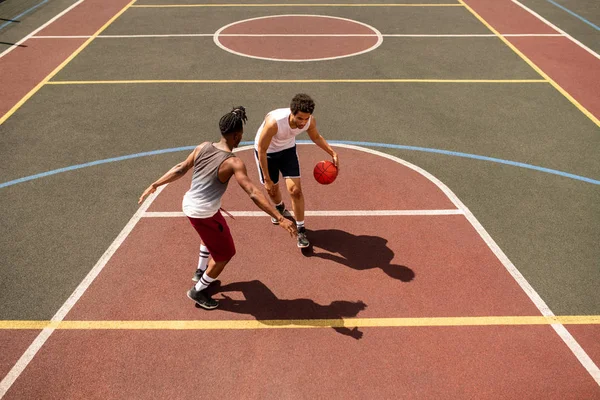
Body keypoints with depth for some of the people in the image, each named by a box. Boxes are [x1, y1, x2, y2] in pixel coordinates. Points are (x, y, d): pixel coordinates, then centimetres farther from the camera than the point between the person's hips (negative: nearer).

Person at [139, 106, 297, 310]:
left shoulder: (203, 147, -5)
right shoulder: (233, 163, -24)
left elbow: (180, 169, 2)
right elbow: (254, 194, -30)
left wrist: (154, 185, 14)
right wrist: (280, 218, -32)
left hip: (189, 204, 8)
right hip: (203, 214, -8)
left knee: (211, 236, 36)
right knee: (225, 253, 13)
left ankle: (201, 273, 49)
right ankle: (197, 291, 26)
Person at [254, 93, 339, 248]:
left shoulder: (310, 121, -27)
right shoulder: (274, 122, -42)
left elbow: (316, 137, -1)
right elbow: (261, 150, -28)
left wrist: (332, 153, -13)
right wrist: (267, 179, -24)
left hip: (288, 149, 2)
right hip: (266, 151, -2)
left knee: (295, 190, -9)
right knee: (272, 188, 14)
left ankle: (301, 230, 7)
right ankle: (280, 208, 51)